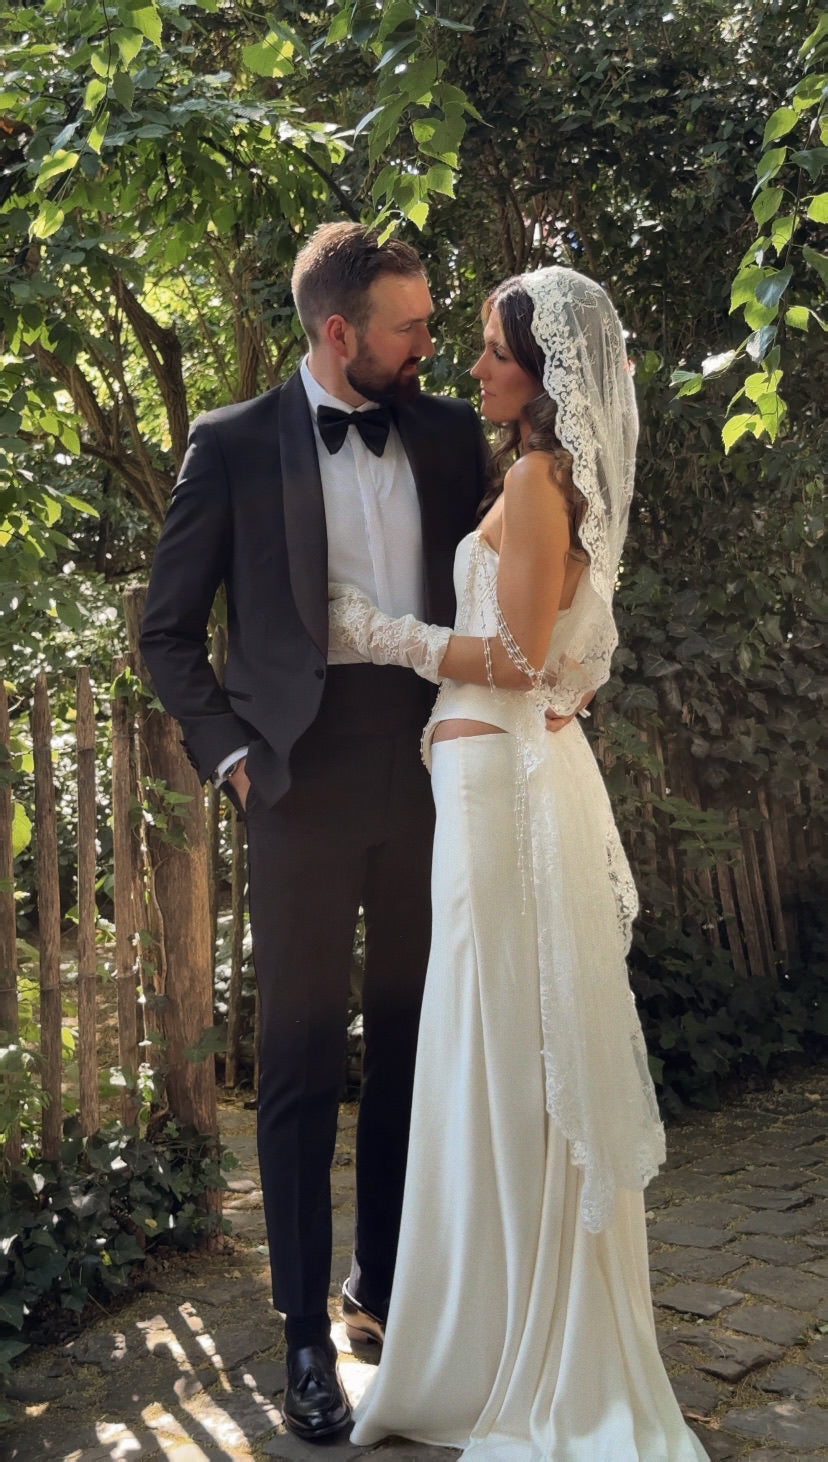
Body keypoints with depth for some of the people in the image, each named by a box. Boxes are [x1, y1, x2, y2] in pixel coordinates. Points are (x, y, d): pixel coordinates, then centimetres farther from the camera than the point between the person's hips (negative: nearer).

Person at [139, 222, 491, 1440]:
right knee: (301, 1063, 4)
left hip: (432, 773, 4)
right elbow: (169, 629, 4)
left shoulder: (449, 436, 8)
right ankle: (305, 1333, 17)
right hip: (307, 782, -3)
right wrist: (229, 752, -5)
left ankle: (387, 1284, 31)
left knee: (412, 1047, 13)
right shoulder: (235, 445, -1)